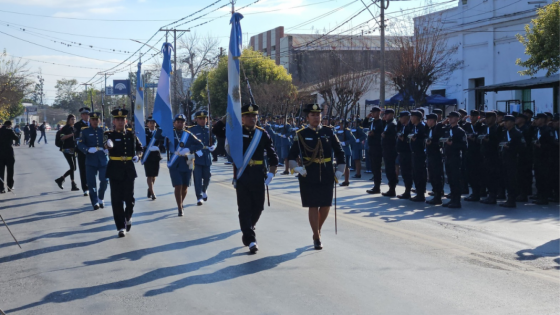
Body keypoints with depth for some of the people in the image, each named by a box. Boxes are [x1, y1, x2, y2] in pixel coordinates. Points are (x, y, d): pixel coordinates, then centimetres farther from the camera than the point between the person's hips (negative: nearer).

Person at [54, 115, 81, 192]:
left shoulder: (75, 128, 15)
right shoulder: (65, 128, -5)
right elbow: (62, 137, -19)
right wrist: (72, 134, -26)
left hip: (74, 149, 8)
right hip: (67, 149, -8)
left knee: (74, 168, 8)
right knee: (72, 167, -14)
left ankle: (60, 179, 21)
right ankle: (73, 185, -11)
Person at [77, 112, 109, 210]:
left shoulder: (103, 131, 11)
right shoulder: (85, 131, 5)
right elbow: (80, 145, -1)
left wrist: (107, 149, -8)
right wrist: (88, 149, -20)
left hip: (103, 159, 1)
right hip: (91, 160, -1)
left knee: (104, 181, -2)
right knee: (91, 182, -3)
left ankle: (100, 199, 20)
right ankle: (95, 202, 6)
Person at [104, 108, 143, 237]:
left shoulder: (131, 135, 7)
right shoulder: (110, 135, -3)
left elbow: (140, 147, 20)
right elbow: (107, 144, -23)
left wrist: (137, 156, 0)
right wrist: (107, 144, -47)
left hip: (129, 170, 2)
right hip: (115, 170, -2)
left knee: (129, 198, 3)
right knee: (117, 200, -1)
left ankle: (128, 218, 32)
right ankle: (121, 227, 6)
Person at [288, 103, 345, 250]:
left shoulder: (329, 132, 5)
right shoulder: (302, 134, 0)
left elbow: (339, 152, 10)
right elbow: (292, 155, 2)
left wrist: (340, 170, 5)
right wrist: (296, 168, -13)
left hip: (327, 176, 2)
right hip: (309, 177, -2)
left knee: (326, 206, 5)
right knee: (313, 206, 0)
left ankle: (317, 231, 30)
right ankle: (317, 238, 9)